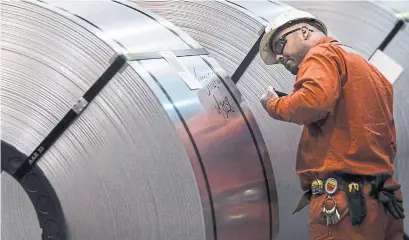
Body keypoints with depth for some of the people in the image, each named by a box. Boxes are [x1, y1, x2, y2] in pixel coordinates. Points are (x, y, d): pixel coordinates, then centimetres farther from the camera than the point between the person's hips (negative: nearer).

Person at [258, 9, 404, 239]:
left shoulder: (323, 53, 0)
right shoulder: (366, 67, 26)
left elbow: (314, 101, -21)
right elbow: (388, 142, 23)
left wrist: (274, 105, -3)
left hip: (342, 198, -9)